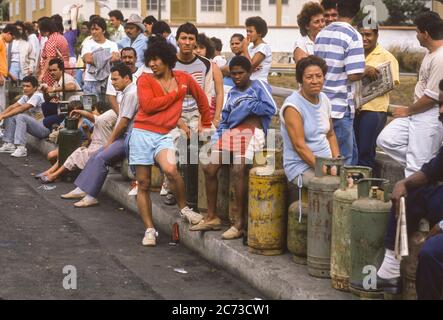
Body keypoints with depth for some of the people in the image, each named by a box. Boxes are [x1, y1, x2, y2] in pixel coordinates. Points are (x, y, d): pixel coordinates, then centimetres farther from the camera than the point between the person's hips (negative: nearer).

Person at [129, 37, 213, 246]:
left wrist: (206, 124, 30)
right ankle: (149, 229, 11)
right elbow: (148, 105, -13)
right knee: (143, 184, 1)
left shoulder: (183, 79, 8)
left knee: (170, 170, -29)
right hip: (142, 133, 1)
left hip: (164, 135, 0)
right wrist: (174, 95, -5)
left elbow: (201, 98, 23)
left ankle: (184, 208, -3)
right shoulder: (145, 80, 2)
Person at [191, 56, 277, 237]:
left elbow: (271, 108, -9)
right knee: (209, 168, -4)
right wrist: (216, 140, 8)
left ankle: (240, 222, -20)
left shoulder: (259, 86, 6)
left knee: (238, 170, -26)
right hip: (231, 132, 7)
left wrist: (248, 106, -1)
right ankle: (212, 217, 8)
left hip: (252, 132, -7)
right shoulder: (232, 93, 26)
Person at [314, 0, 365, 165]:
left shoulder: (321, 34, 9)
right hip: (340, 106, -6)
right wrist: (368, 71, 3)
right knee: (344, 159, 3)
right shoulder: (353, 36, -11)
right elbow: (354, 75, -17)